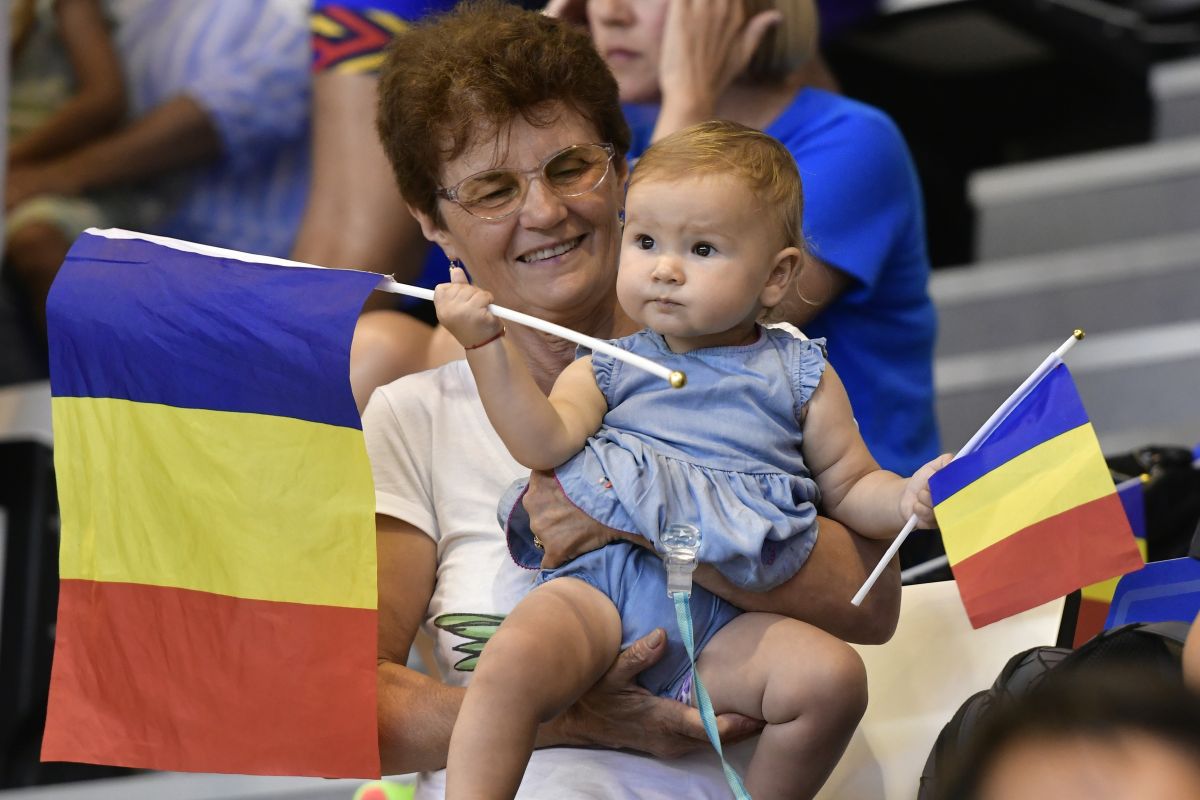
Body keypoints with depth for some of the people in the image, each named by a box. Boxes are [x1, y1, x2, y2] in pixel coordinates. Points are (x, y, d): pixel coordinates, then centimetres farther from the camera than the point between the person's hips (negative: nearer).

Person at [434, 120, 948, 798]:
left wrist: (908, 497, -5)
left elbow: (851, 488, 17)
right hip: (600, 589, -1)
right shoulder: (607, 370, 15)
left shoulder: (801, 378, 16)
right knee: (514, 660, -30)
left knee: (832, 674, -25)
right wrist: (488, 345, -12)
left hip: (727, 620, 1)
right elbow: (544, 443, -2)